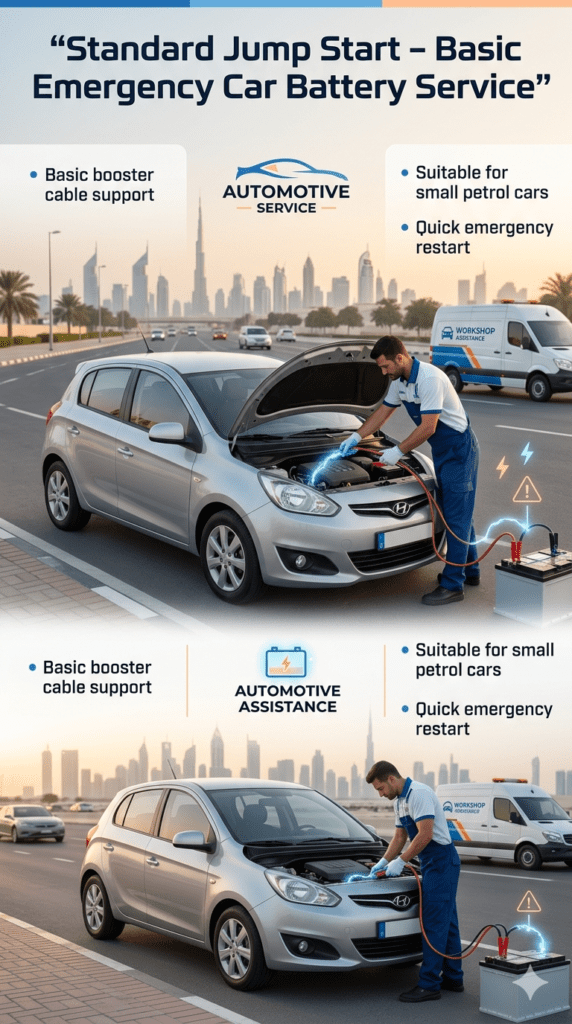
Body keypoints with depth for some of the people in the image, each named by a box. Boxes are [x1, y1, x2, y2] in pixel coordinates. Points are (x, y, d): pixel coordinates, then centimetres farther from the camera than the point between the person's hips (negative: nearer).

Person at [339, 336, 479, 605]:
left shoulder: (430, 378, -27)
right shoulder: (399, 381, 4)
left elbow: (427, 427, -27)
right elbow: (383, 411, 19)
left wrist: (398, 451, -19)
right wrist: (357, 437, 13)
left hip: (459, 449, -10)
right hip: (441, 451, 10)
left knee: (457, 515, -8)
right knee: (452, 512, 16)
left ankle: (453, 585, -7)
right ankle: (469, 571, 28)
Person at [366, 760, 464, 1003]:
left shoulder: (418, 794, -18)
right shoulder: (400, 801, 15)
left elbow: (425, 835, -24)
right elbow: (399, 837, 23)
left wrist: (400, 862, -19)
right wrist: (383, 862, 16)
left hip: (441, 862, -10)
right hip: (433, 864, 10)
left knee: (434, 923, -9)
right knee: (447, 922, 14)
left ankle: (429, 985, -8)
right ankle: (453, 978, 20)